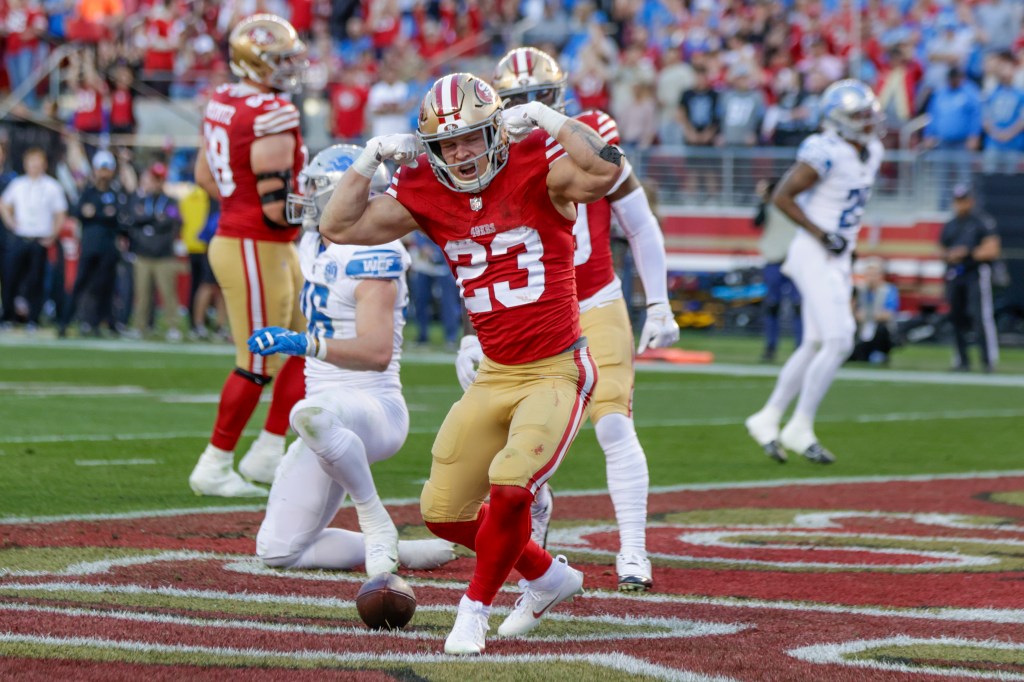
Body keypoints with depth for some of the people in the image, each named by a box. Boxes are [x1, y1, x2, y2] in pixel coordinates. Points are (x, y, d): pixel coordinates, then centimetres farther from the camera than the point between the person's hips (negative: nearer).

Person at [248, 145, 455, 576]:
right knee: (277, 552, 6)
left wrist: (304, 344, -33)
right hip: (331, 407, 9)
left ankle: (376, 524, -25)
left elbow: (378, 352, -28)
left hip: (375, 409, -9)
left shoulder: (370, 257, -17)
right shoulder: (315, 247, 10)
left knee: (311, 415, -45)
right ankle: (405, 552, 15)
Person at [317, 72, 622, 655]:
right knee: (445, 513, 7)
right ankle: (548, 576, 31)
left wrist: (548, 121, -26)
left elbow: (606, 171, -32)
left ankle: (476, 608, 0)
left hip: (557, 372, -6)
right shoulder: (426, 193, 1)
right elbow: (339, 228, 2)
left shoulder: (535, 167, -12)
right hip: (495, 379, 6)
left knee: (510, 489, -24)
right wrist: (371, 158, -5)